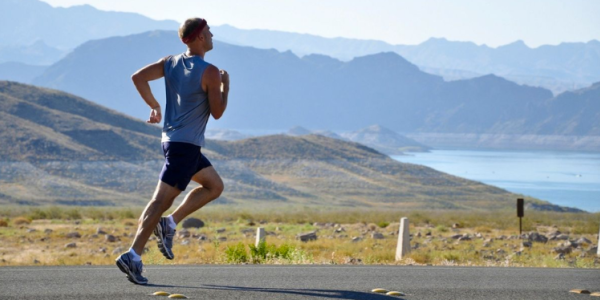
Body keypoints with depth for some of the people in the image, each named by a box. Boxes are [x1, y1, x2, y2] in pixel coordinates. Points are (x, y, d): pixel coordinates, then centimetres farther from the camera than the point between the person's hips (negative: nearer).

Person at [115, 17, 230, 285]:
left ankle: (169, 223, 10)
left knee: (215, 186, 20)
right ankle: (133, 256, -14)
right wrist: (225, 86, 6)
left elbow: (138, 77, 2)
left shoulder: (171, 62, 7)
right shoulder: (209, 72, -13)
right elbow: (217, 113, -8)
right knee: (161, 200, -10)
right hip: (186, 144, -9)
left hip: (172, 139, 9)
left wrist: (154, 106, 12)